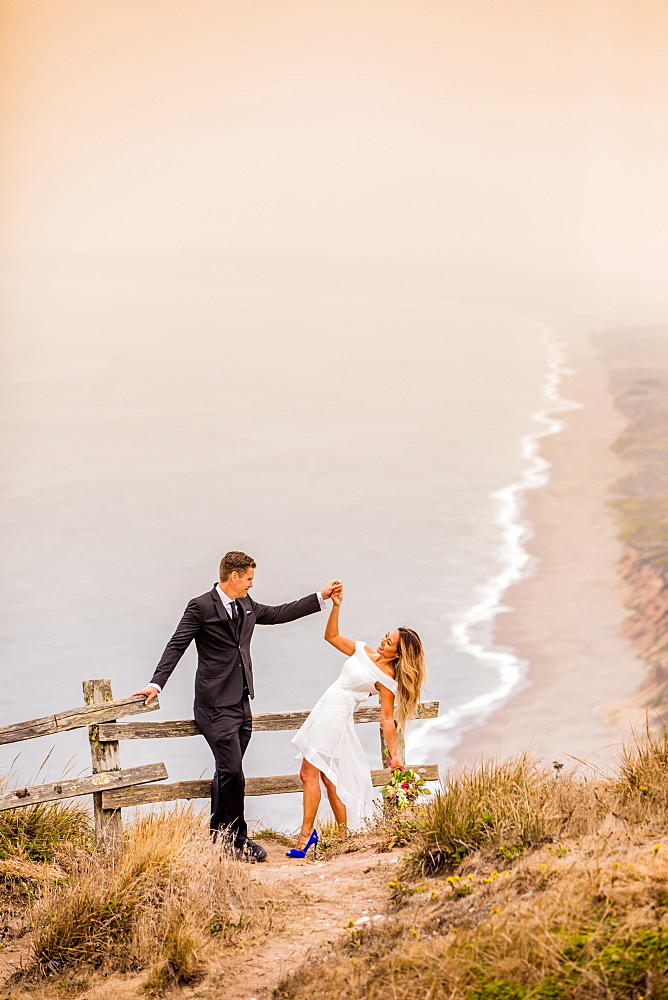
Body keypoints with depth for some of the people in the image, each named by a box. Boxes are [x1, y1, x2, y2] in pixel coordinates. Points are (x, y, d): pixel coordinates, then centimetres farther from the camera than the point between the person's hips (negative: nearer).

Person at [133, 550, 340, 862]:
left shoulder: (247, 606, 14)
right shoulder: (201, 607, -8)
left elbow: (278, 614, 26)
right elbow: (176, 646, -9)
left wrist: (321, 597, 25)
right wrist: (156, 683, -17)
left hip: (241, 704, 8)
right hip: (216, 705, -8)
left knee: (226, 773, 12)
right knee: (232, 772, -11)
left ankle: (219, 838, 19)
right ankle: (238, 839, -1)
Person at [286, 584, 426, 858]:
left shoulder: (386, 678, -12)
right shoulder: (363, 652, 8)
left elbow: (387, 718, -10)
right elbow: (332, 636, 15)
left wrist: (394, 755, -11)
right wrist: (336, 607, 2)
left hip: (336, 717, -8)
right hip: (324, 712, 8)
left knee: (310, 773, -11)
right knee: (327, 775, 11)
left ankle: (307, 834, -8)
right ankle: (343, 835, 16)